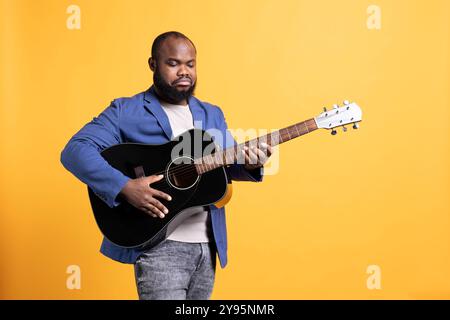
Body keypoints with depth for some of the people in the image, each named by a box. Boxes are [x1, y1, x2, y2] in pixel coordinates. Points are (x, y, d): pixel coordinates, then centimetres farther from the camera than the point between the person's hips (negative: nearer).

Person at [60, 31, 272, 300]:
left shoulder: (213, 115, 14)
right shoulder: (125, 111, -2)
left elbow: (230, 165, 16)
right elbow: (75, 150, -11)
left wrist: (249, 164, -9)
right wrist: (125, 187, -25)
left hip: (207, 245, 6)